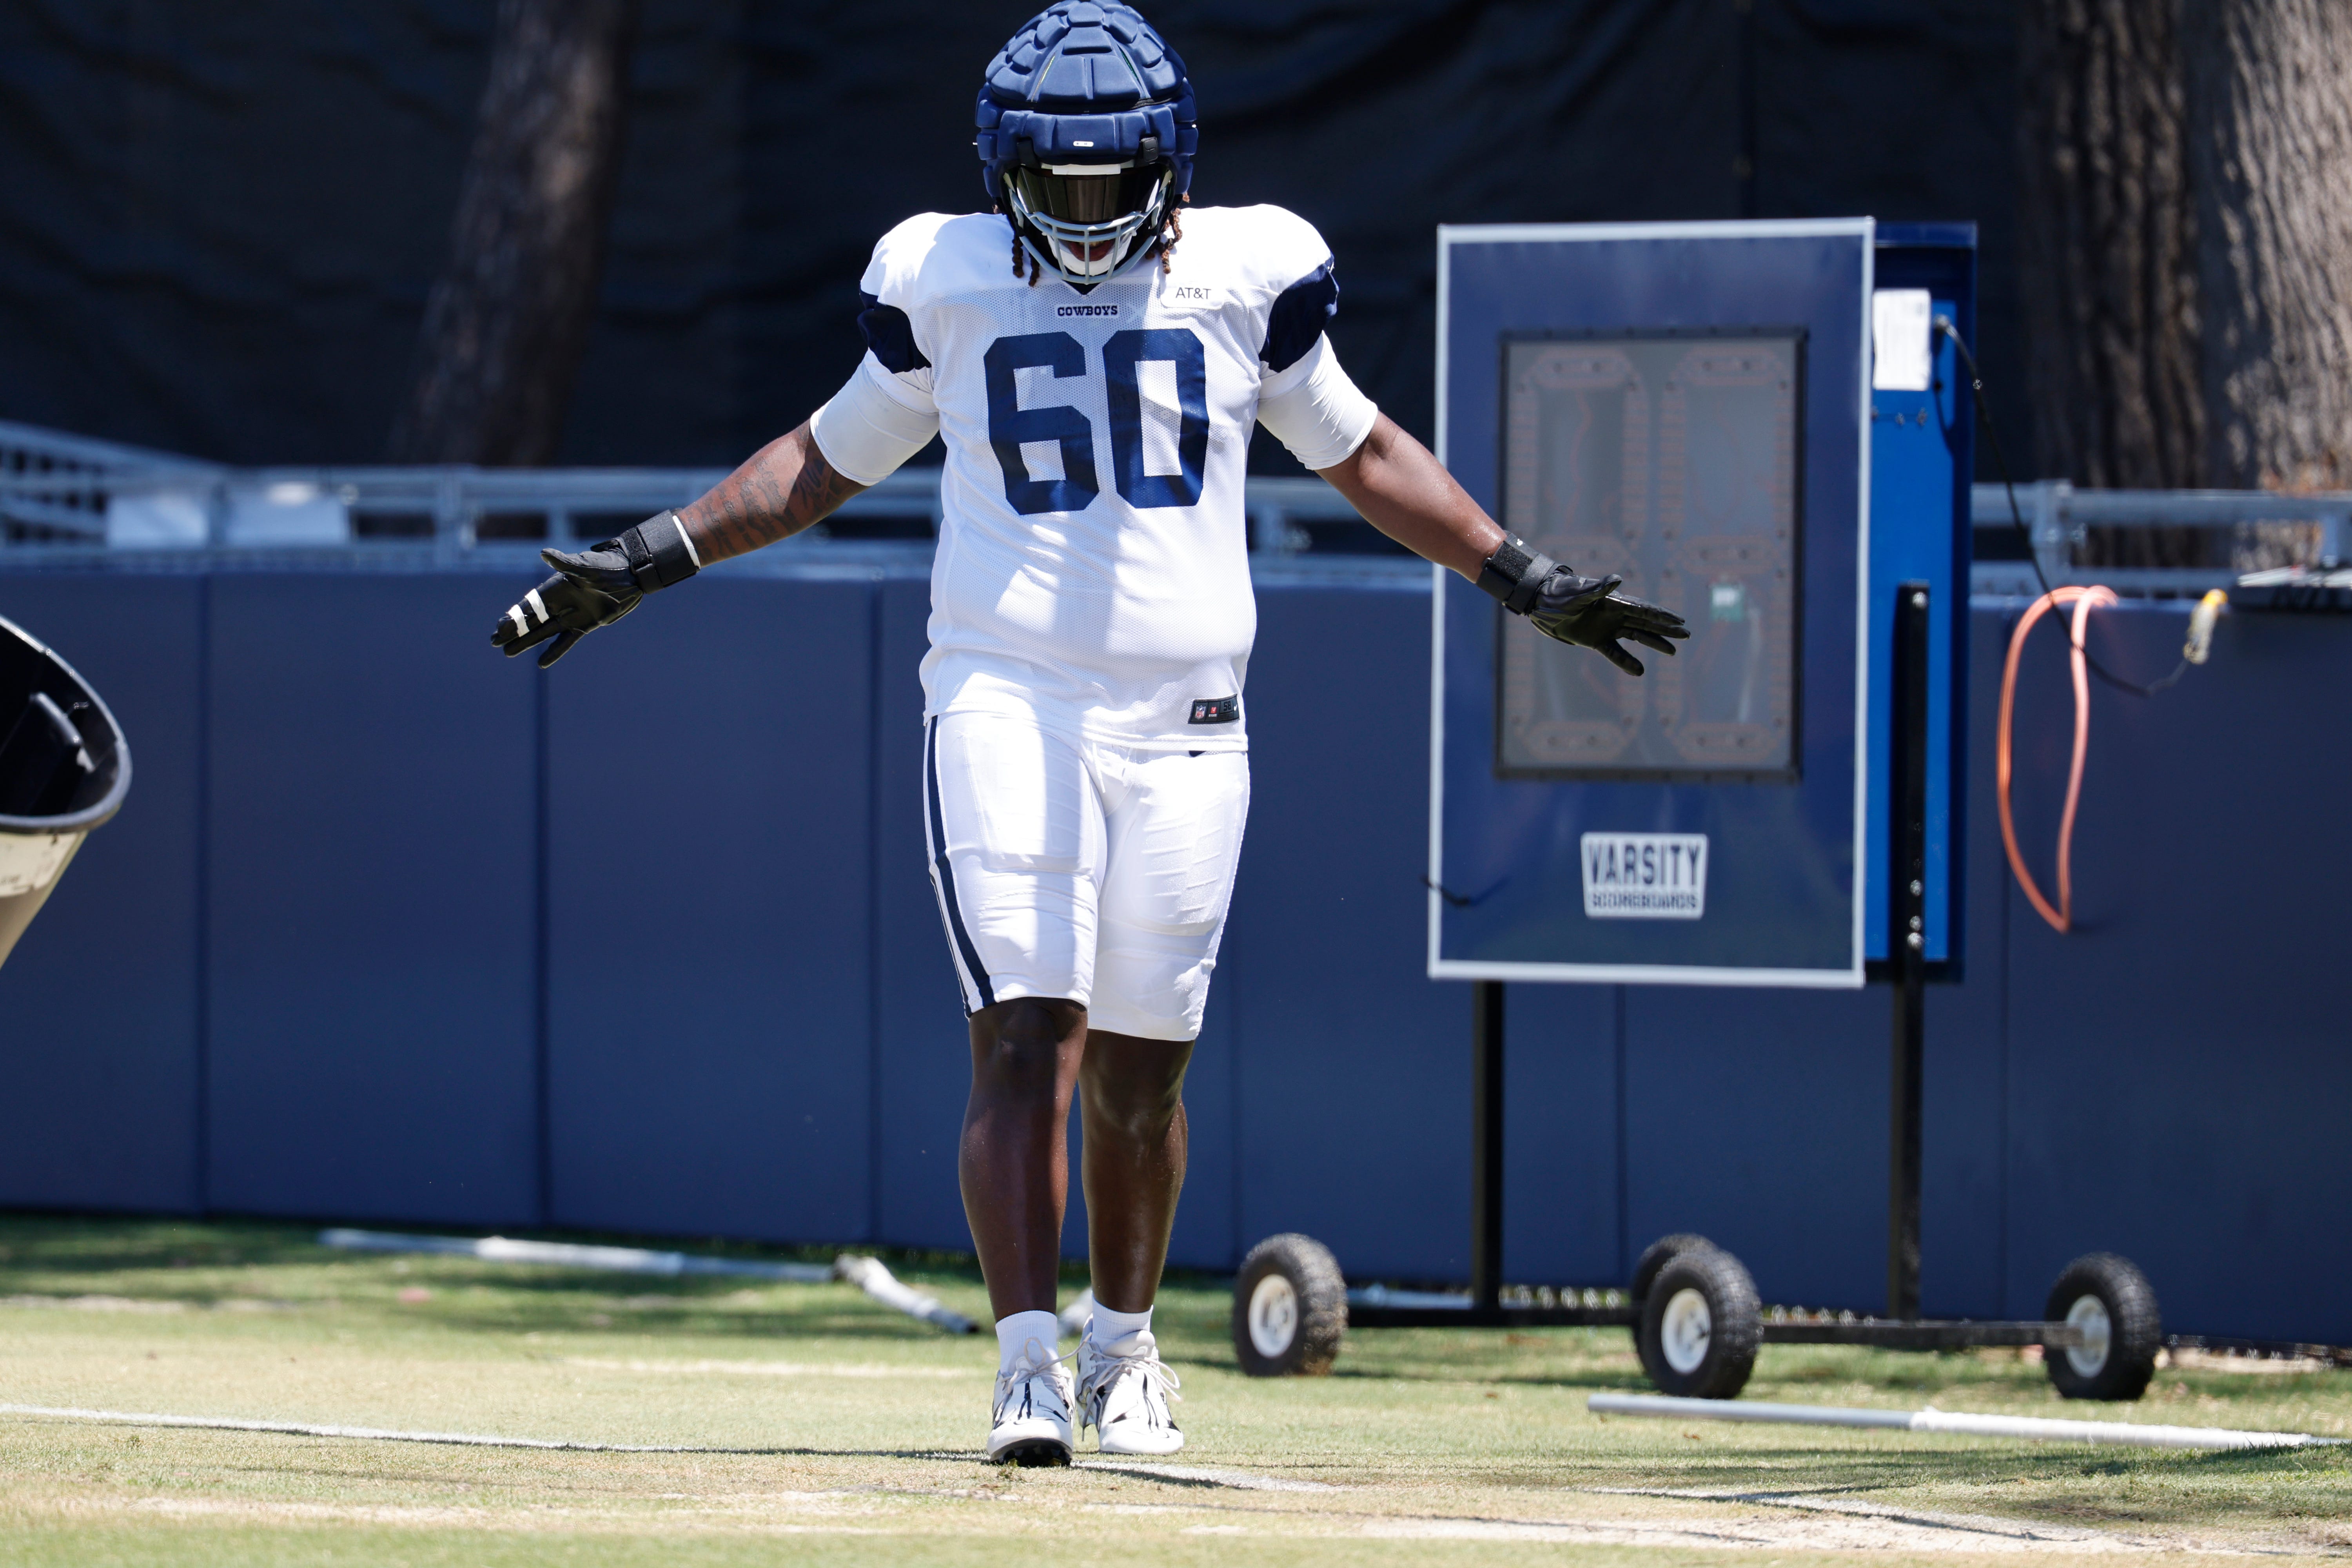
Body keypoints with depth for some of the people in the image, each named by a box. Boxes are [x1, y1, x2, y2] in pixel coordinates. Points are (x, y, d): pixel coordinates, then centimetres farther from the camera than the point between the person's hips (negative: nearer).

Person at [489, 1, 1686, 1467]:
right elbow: (832, 458, 17)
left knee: (1140, 1070, 6)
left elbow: (1358, 450, 18)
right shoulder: (946, 285, 4)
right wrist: (644, 563, 12)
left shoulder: (1247, 274, 5)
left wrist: (1527, 579, 17)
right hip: (1007, 700, -1)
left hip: (1184, 727, 1)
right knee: (1026, 1037, -14)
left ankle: (1125, 1345, 27)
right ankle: (1029, 1366, -17)